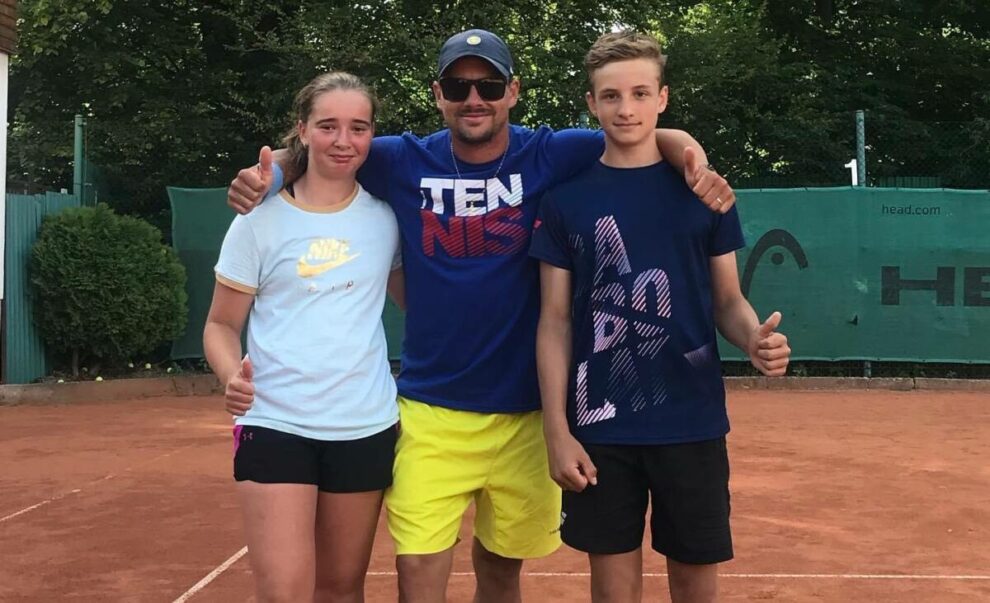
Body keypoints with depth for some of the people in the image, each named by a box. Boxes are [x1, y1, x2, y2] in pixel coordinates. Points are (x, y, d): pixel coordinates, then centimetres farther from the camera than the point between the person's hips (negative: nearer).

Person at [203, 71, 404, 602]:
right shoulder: (260, 219, -3)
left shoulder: (385, 216, 3)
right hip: (274, 425, -2)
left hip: (366, 428, 3)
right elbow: (221, 324, 2)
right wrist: (232, 374, -18)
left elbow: (412, 299, 18)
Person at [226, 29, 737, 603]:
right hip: (431, 410, 0)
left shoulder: (548, 156, -4)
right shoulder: (405, 162, -2)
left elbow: (662, 137, -1)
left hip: (524, 411, 1)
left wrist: (697, 166, -22)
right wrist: (268, 175, -12)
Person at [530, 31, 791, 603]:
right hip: (600, 428, 0)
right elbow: (555, 322, 1)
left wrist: (756, 338, -15)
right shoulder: (567, 198, 1)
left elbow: (728, 301, 7)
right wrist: (557, 429, -6)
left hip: (693, 424, 1)